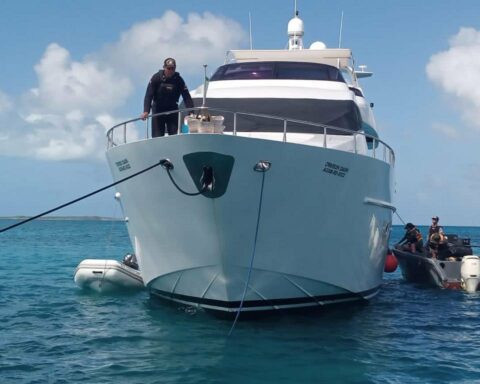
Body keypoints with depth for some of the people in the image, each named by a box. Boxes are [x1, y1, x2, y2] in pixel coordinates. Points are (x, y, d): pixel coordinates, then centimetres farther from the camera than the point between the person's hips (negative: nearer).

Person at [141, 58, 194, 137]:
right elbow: (149, 95, -18)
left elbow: (186, 96, -12)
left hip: (173, 111, 1)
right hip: (158, 111, -1)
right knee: (157, 137, -2)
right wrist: (146, 111, -30)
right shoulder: (156, 78, -12)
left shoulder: (178, 80, -8)